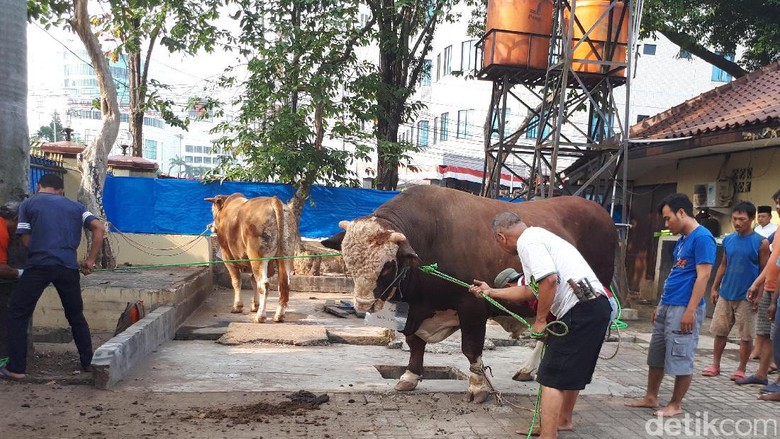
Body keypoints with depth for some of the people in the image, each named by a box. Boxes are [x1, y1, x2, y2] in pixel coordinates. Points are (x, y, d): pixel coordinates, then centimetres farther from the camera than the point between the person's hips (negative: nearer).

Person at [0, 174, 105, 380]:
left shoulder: (28, 204, 11)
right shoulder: (75, 206, 17)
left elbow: (26, 239, 6)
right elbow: (98, 227, 3)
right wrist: (90, 260, 5)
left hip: (39, 265, -3)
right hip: (68, 267, 3)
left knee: (17, 314, 10)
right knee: (76, 316, 17)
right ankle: (88, 362, 20)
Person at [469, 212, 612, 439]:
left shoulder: (527, 241, -8)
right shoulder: (537, 237, 23)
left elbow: (550, 280, -23)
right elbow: (530, 290, 31)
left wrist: (540, 320, -11)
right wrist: (490, 292, 39)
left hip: (582, 310, -10)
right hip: (594, 307, 10)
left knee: (552, 377, -6)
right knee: (571, 371, 26)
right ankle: (562, 420, 43)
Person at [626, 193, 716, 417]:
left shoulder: (702, 237, -13)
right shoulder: (682, 239, 15)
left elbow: (703, 276, -18)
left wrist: (690, 310, -21)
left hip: (683, 309, -9)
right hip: (666, 306, 10)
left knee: (680, 358, 1)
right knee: (656, 355, 15)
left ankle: (675, 405, 13)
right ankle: (651, 397, 26)